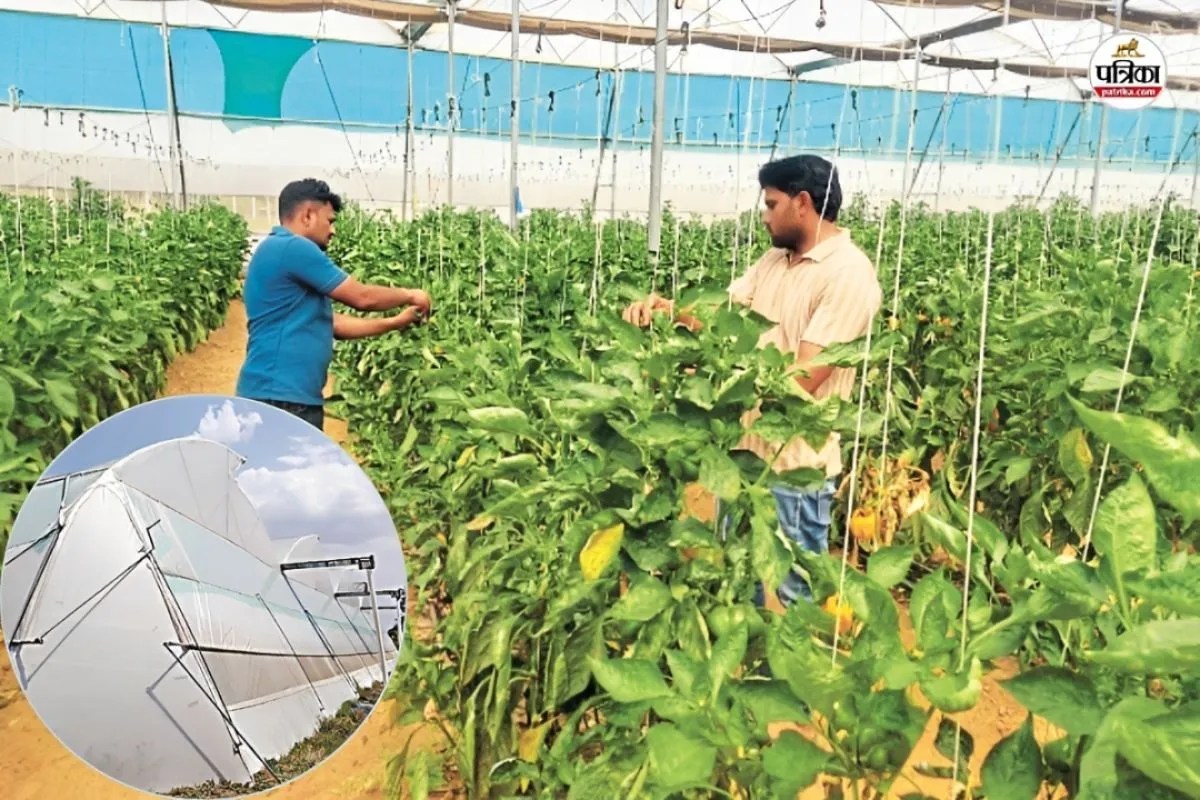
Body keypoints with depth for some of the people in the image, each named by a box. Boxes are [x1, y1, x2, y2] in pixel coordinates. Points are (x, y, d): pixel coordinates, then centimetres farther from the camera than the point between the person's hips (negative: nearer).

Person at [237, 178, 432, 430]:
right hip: (279, 397, -10)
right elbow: (362, 297, -8)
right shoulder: (293, 249, -12)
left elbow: (331, 323, 20)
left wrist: (394, 323, 19)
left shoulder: (288, 254, 19)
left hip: (295, 395, 10)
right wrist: (409, 295, 8)